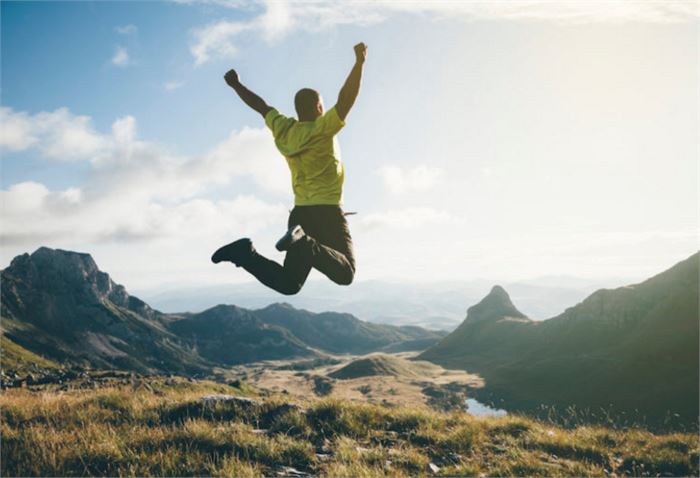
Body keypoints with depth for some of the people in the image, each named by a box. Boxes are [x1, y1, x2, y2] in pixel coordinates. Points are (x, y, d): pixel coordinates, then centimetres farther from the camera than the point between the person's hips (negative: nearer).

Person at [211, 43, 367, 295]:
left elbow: (261, 106, 22)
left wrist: (236, 85, 36)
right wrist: (359, 63, -20)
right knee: (345, 274, -8)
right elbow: (345, 100, -19)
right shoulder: (322, 129, -7)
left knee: (288, 283, 8)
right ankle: (304, 243, -31)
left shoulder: (283, 130, 8)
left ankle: (244, 253, -14)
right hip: (327, 211, -6)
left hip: (299, 213, 6)